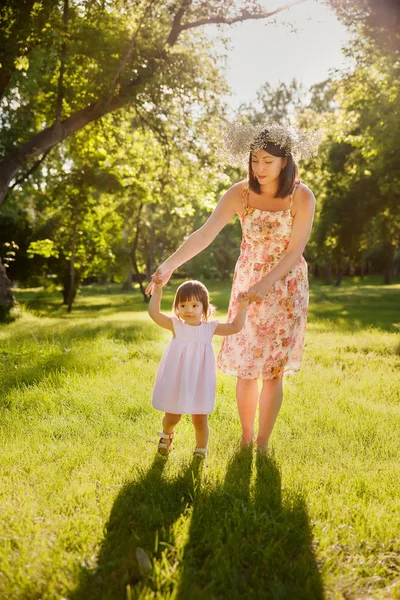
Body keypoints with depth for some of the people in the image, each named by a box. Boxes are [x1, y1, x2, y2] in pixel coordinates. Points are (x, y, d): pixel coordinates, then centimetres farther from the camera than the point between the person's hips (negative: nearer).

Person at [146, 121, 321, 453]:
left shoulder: (302, 196, -14)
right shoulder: (240, 194, -11)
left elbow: (295, 251, -15)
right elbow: (205, 233, -21)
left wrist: (265, 284, -27)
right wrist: (170, 264, -35)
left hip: (286, 287, -1)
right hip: (247, 284, 2)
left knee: (272, 370, 0)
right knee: (245, 367, 6)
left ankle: (263, 444, 16)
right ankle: (246, 438, 26)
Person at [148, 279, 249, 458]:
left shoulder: (210, 328, -1)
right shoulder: (175, 325, -6)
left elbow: (235, 327, 3)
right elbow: (153, 312, -13)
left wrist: (242, 308, -5)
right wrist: (157, 291, -13)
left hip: (199, 383, 1)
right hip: (176, 382, -1)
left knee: (200, 420, 6)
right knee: (172, 417, 10)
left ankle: (201, 449, 31)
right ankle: (167, 434, 45)